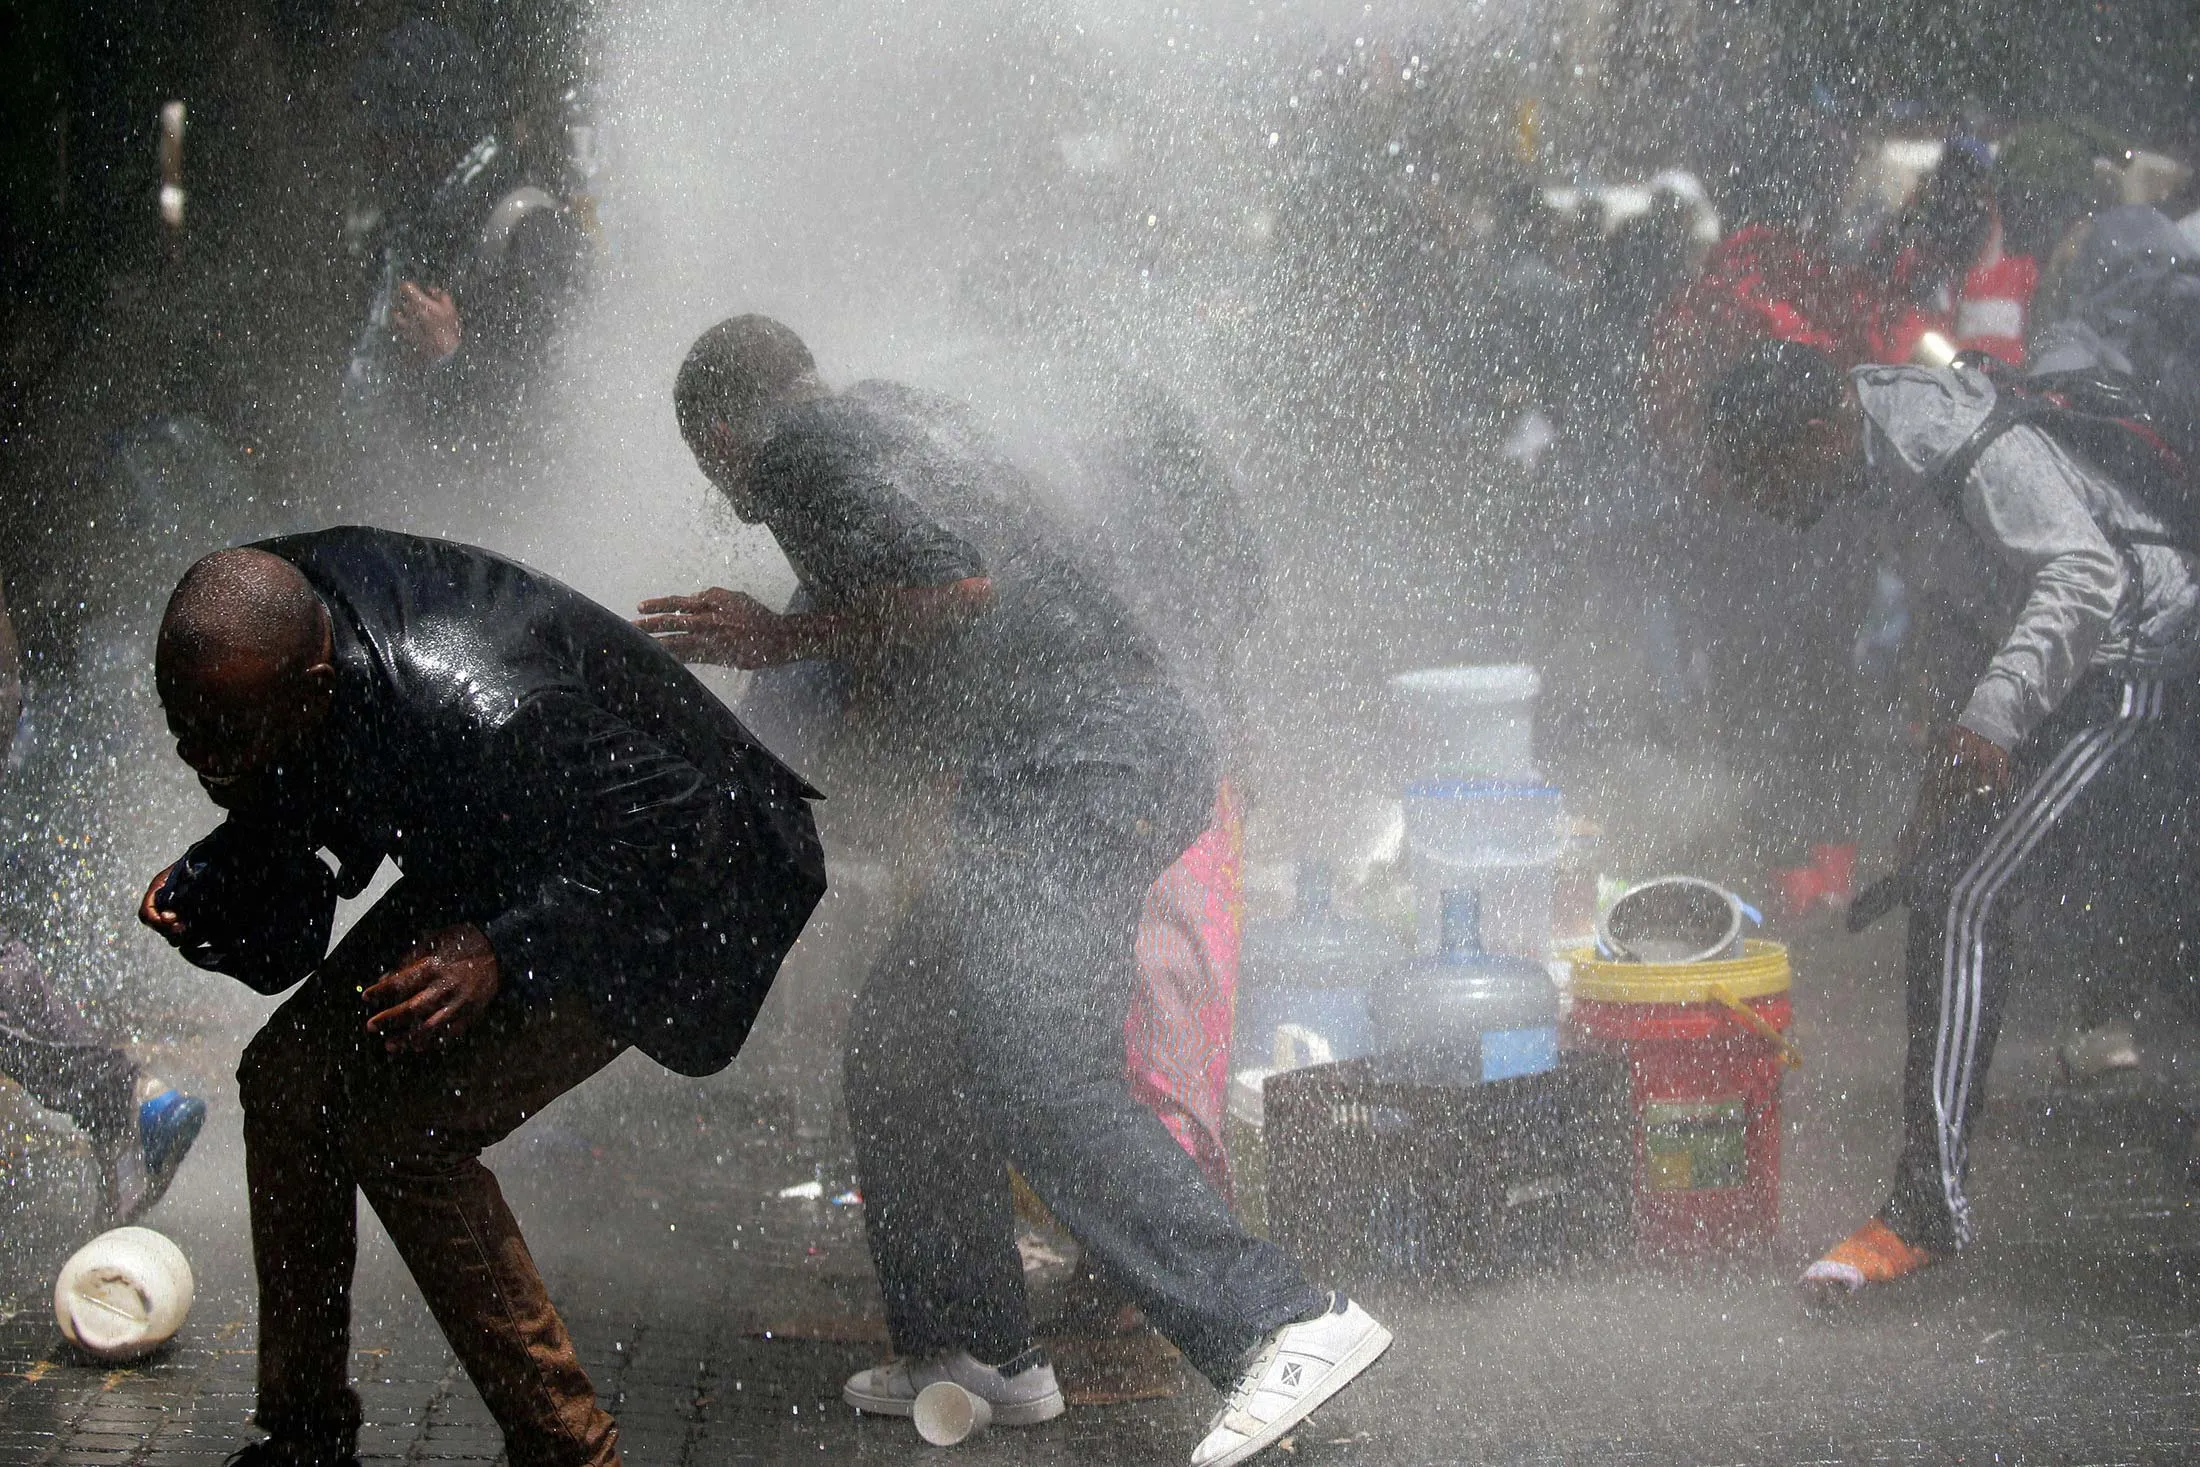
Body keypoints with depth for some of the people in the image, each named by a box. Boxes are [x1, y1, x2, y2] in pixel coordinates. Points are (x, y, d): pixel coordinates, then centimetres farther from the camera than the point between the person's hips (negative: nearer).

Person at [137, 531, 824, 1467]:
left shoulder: (482, 715, -41)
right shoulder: (258, 634, -17)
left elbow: (684, 830, -31)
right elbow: (279, 811, 4)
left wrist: (503, 953, -37)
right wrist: (204, 879, -16)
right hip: (486, 873, 9)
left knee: (401, 1129, -18)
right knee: (286, 1075, 2)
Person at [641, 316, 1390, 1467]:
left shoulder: (801, 449, -4)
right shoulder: (902, 415, 25)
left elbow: (958, 582, -18)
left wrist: (789, 638, -6)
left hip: (1077, 761, -10)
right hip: (1126, 742, 10)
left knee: (1031, 1070, -20)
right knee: (897, 1052, 15)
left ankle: (1282, 1324, -25)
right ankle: (971, 1348, 19)